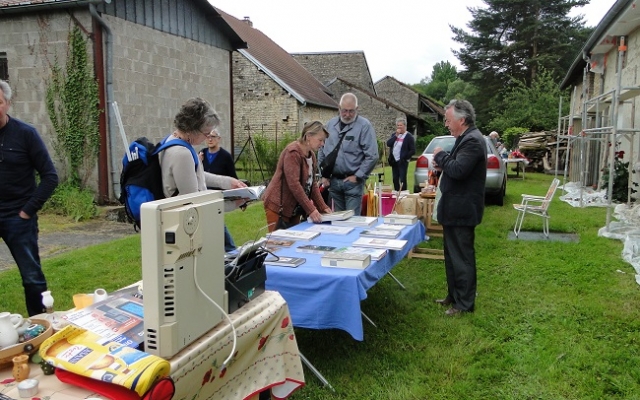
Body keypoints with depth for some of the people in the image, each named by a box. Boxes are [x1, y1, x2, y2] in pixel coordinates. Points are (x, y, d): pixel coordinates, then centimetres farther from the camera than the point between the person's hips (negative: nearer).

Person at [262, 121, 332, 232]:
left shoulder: (311, 155, 8)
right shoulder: (293, 152, -19)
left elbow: (313, 183, 10)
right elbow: (294, 184, -26)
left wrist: (323, 207, 1)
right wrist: (310, 210, -27)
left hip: (294, 208, 8)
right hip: (278, 206, -8)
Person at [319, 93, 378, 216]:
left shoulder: (364, 125, -8)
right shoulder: (331, 124, 8)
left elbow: (372, 156, -13)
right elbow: (321, 151, 14)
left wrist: (357, 176, -12)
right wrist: (323, 175, 8)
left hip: (352, 181, -5)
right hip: (333, 181, 5)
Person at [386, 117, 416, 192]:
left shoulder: (409, 136, -6)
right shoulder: (394, 135, 12)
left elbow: (412, 151, -9)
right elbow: (388, 144, -5)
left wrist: (405, 158, -11)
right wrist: (396, 135, -10)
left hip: (402, 162, -6)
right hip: (394, 161, 6)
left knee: (402, 180, -7)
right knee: (395, 180, 10)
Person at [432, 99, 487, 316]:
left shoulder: (472, 140, -18)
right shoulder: (465, 138, 14)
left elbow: (459, 170, -29)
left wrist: (441, 156, -13)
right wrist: (443, 164, 4)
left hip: (461, 210, -11)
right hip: (455, 208, 11)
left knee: (462, 256, -1)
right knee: (452, 255, 18)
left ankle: (465, 303, 9)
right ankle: (454, 295, 30)